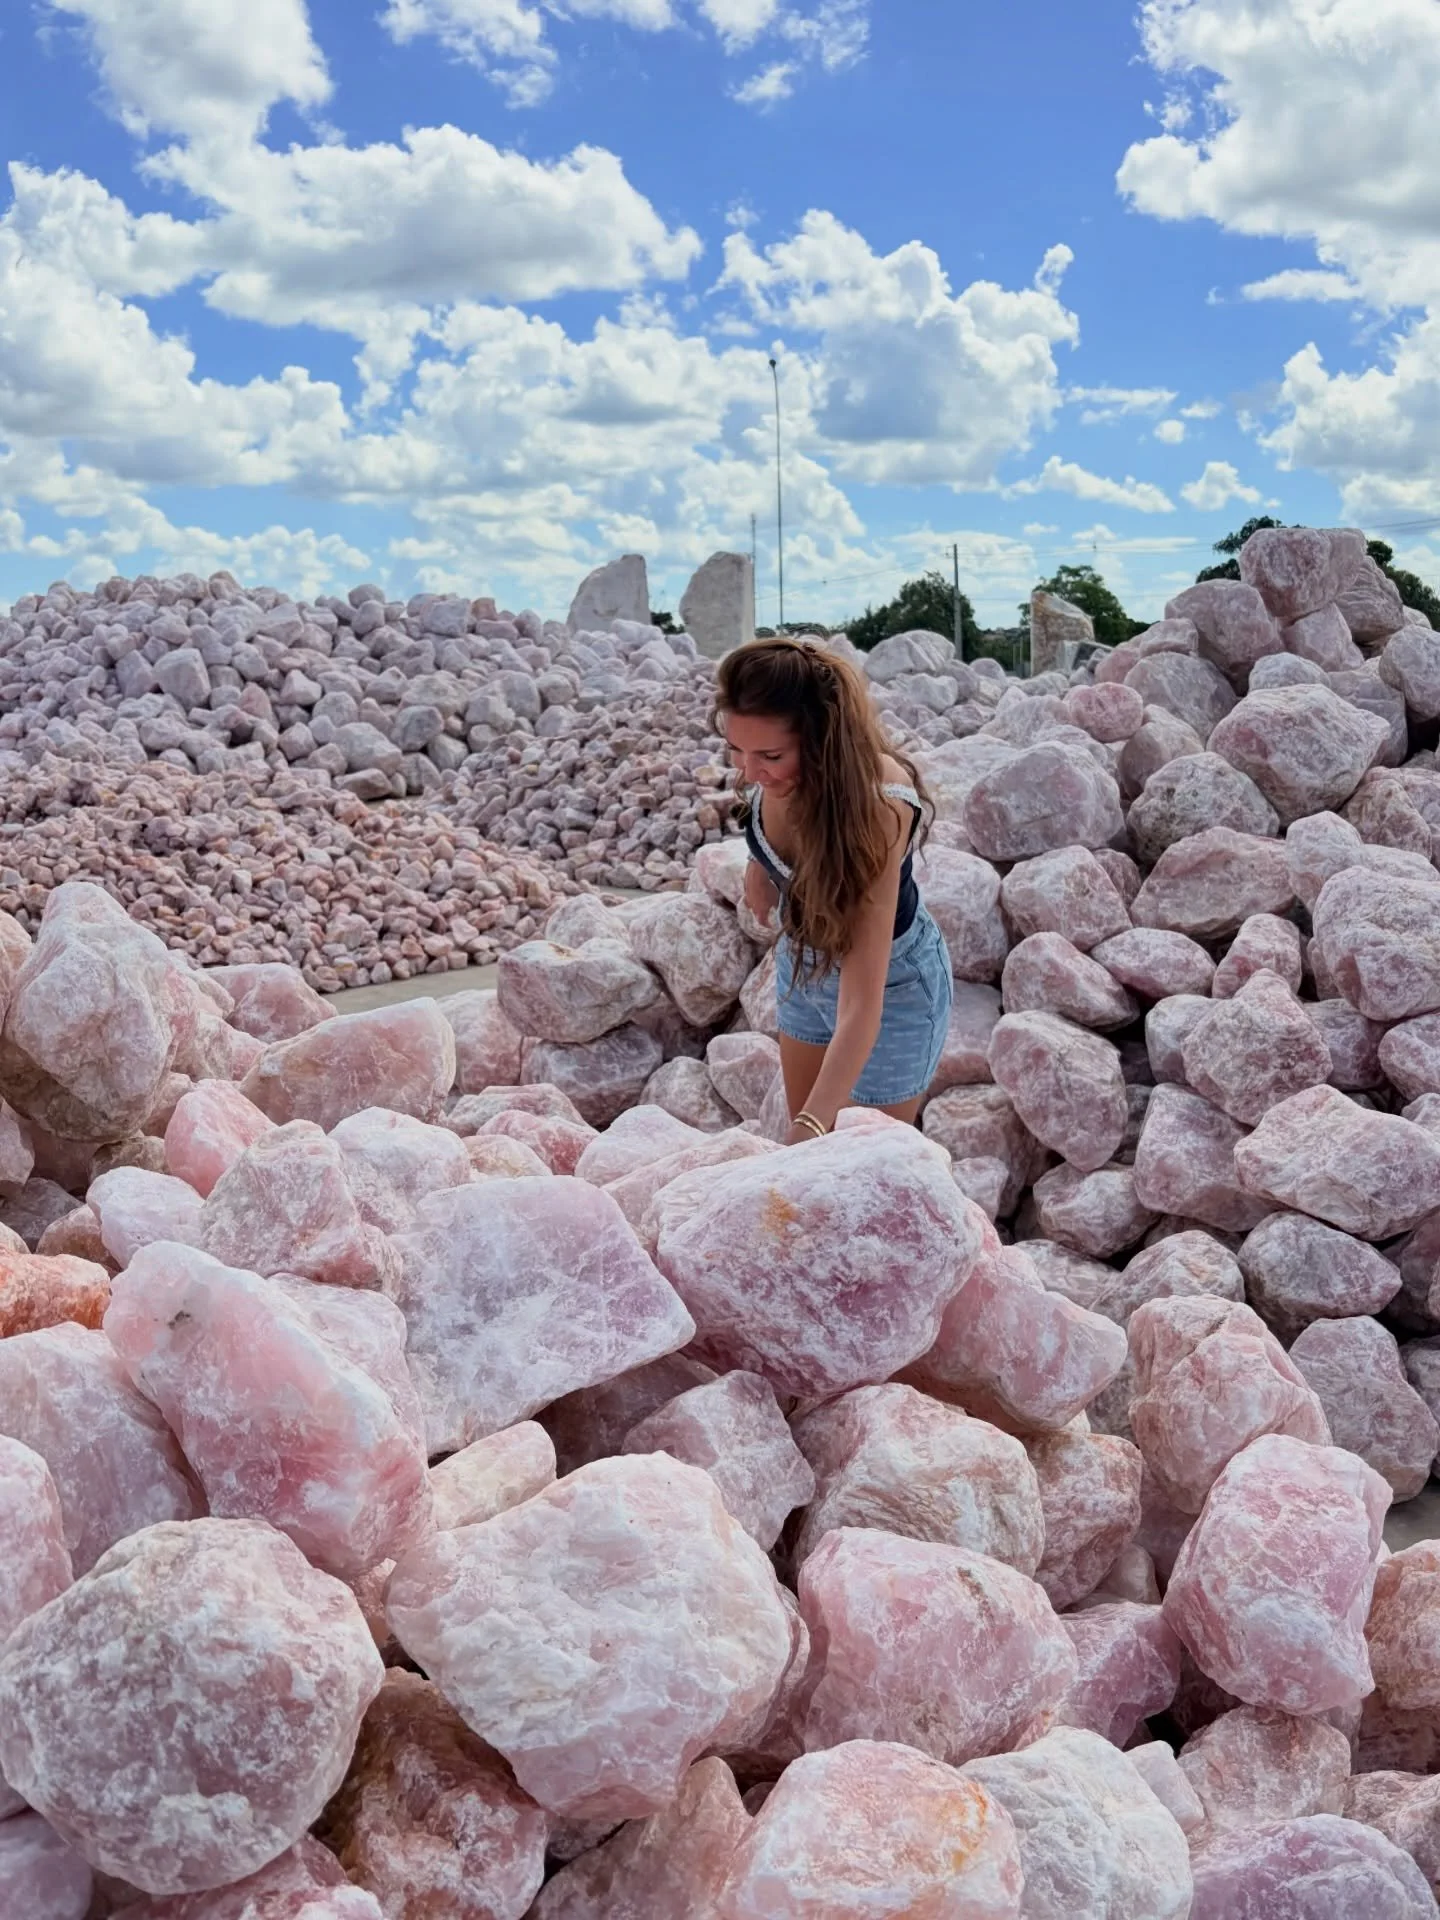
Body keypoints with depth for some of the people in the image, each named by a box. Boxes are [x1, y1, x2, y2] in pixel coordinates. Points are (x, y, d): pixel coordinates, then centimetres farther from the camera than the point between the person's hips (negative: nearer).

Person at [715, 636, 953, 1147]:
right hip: (801, 961, 6)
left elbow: (862, 1002, -44)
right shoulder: (770, 770, -25)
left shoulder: (876, 805, -40)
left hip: (890, 981, -6)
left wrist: (811, 1129, -51)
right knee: (805, 1130, 24)